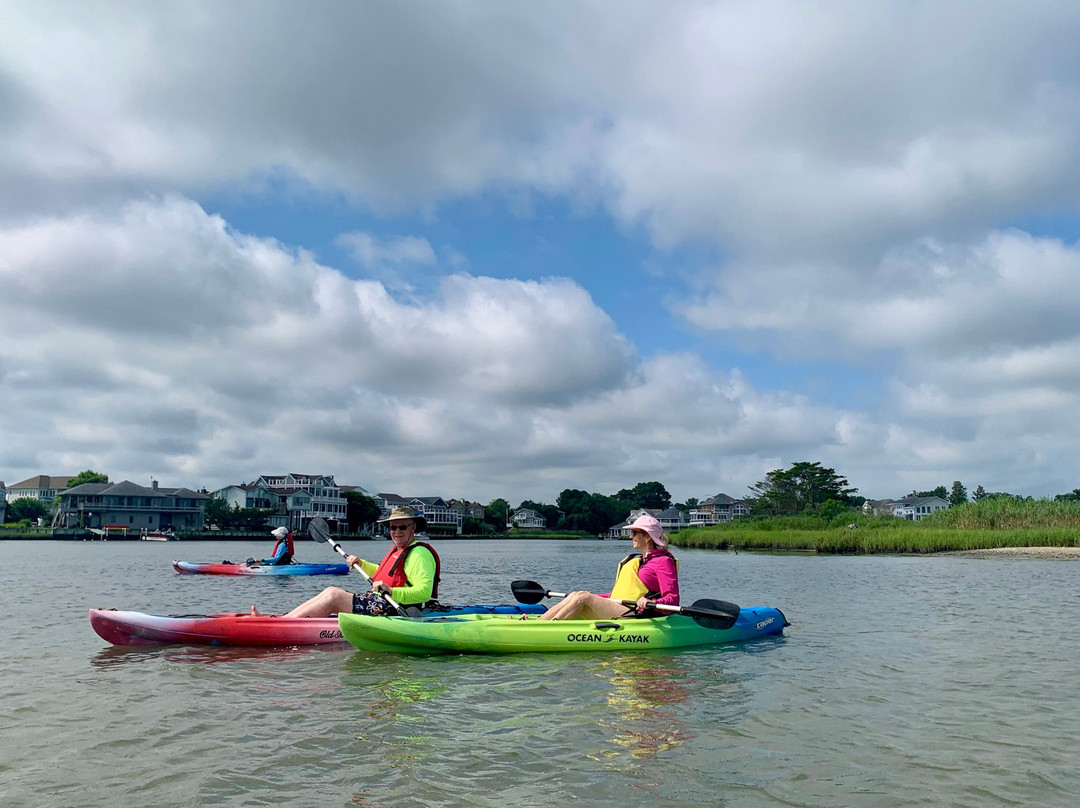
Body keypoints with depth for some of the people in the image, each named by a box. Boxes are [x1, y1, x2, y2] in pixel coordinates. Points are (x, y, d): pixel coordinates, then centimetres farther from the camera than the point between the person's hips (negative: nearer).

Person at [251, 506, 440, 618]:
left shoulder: (420, 554, -12)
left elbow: (424, 592, -25)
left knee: (334, 595, -16)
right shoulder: (397, 550, 18)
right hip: (379, 602, 10)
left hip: (395, 609, -10)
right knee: (332, 591, 0)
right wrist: (361, 564, 24)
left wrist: (391, 591, -36)